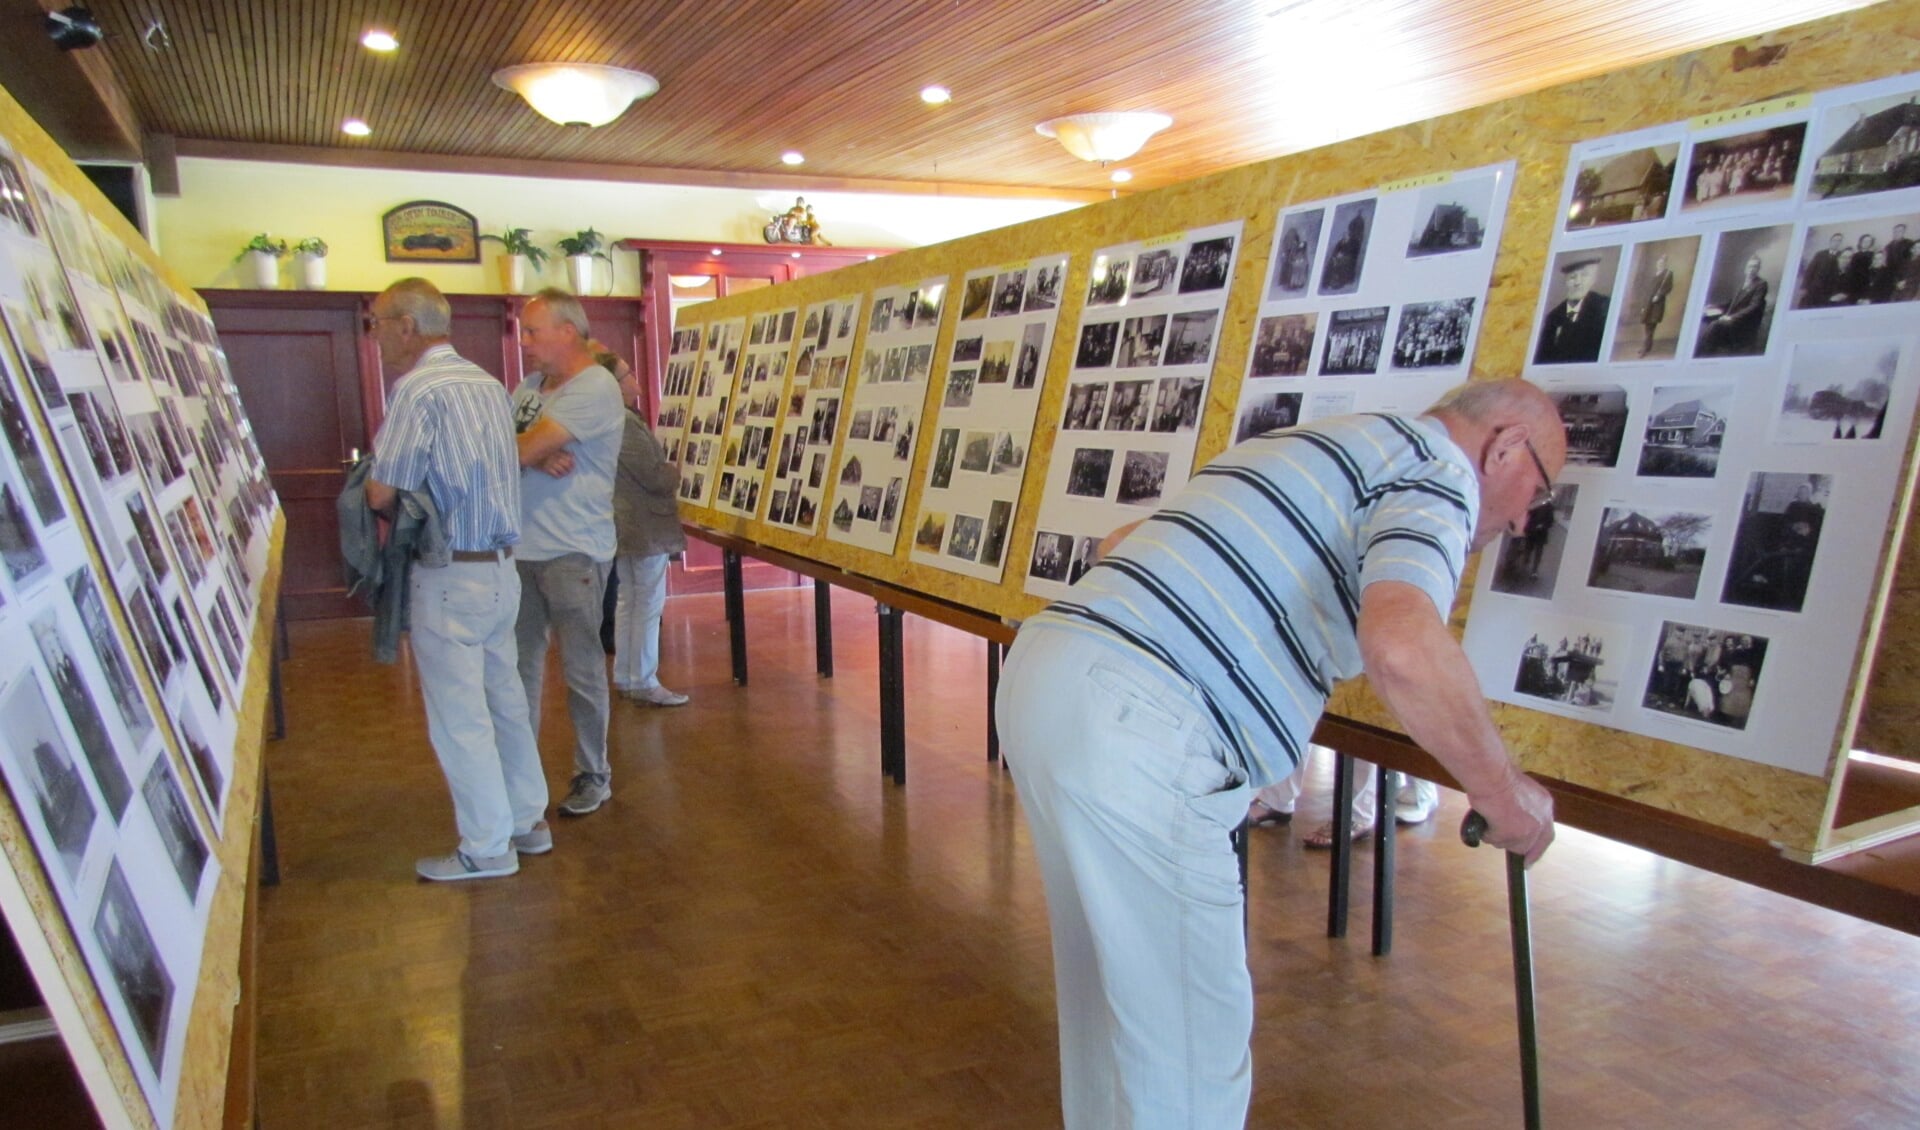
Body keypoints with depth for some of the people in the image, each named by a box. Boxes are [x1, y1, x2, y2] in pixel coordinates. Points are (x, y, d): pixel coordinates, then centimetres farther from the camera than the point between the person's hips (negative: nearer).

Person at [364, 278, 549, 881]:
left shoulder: (418, 391, -15)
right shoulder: (487, 383, 11)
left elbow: (381, 495, -18)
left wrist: (377, 461, 3)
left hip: (451, 577, -8)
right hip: (501, 566, 8)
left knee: (458, 717, 2)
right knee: (505, 700, 17)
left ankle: (487, 849, 12)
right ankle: (528, 821, 28)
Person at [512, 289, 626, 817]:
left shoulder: (595, 388, -12)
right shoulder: (530, 386, 15)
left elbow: (521, 452, -18)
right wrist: (539, 456, -15)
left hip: (572, 553, -7)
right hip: (522, 549, 8)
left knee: (582, 670, 3)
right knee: (521, 667, 13)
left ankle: (593, 776, 17)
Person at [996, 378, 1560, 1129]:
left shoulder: (1308, 446, 27)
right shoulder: (1436, 468, 1)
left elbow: (1122, 540, 33)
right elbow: (1403, 645, -21)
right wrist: (1502, 793, -6)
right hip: (1128, 727, -10)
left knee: (1107, 985, 24)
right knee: (1188, 1025, 4)